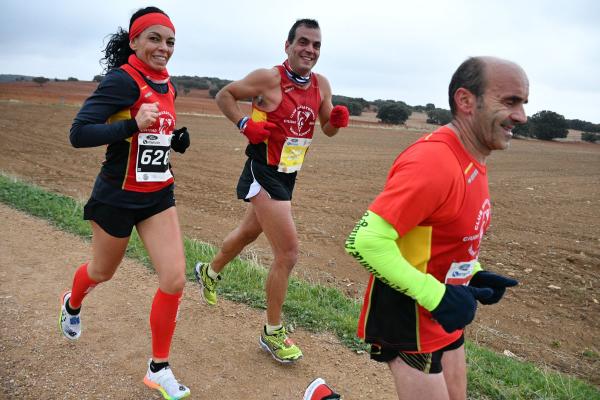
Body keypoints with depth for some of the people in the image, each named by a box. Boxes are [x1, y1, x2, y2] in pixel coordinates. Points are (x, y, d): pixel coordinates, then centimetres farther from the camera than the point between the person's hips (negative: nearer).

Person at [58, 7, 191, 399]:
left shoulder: (167, 85, 4)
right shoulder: (122, 80, -18)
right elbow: (79, 133, -24)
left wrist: (177, 140, -2)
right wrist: (133, 124, -36)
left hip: (159, 195, 5)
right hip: (118, 197, -5)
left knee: (175, 280, -4)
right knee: (103, 271, 19)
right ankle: (72, 304, 57)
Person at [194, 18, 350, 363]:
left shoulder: (321, 85, 3)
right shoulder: (269, 78, -15)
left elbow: (327, 129, 13)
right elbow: (224, 94, -3)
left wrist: (337, 120, -9)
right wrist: (245, 124, -18)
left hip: (288, 176, 8)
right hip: (263, 174, -8)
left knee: (249, 233, 27)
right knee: (288, 252, -11)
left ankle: (210, 271, 56)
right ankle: (273, 333, 8)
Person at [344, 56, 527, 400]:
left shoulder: (473, 162, 4)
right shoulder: (434, 161, -27)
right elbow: (365, 242, -32)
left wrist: (474, 275, 3)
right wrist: (436, 296, -28)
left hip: (444, 317, 10)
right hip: (408, 318, -9)